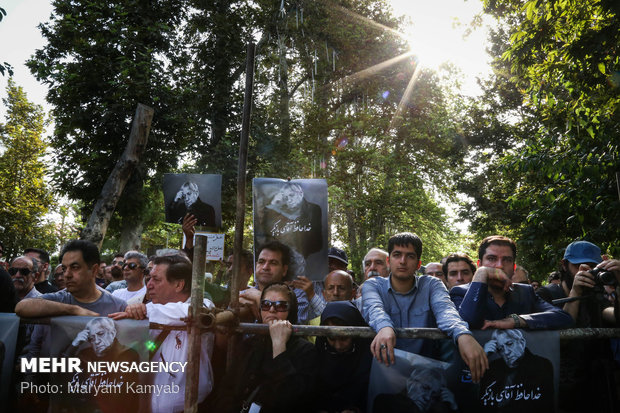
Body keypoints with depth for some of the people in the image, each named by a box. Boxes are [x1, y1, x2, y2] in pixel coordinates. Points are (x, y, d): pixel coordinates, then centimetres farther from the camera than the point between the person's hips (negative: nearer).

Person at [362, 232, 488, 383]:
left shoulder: (431, 284, 5)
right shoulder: (372, 285, 4)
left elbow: (444, 309, -15)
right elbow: (374, 308, -18)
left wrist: (463, 334, -39)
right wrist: (384, 327, -43)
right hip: (386, 365, -2)